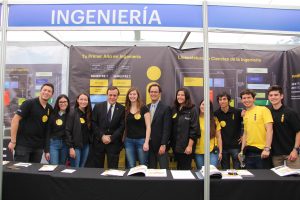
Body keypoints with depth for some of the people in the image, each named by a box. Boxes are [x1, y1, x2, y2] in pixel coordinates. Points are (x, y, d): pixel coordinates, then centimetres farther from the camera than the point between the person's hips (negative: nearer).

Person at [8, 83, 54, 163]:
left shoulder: (50, 108, 7)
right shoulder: (29, 103, -9)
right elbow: (15, 120, -12)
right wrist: (13, 141, -15)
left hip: (39, 146, 5)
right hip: (23, 144, -5)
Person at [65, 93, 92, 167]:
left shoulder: (89, 114, 6)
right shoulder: (72, 113, -8)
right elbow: (68, 131, -11)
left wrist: (90, 143, 3)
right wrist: (70, 147, -14)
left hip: (86, 146, 5)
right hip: (76, 146, -5)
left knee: (82, 168, 13)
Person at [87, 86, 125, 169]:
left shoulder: (122, 109, 0)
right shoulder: (98, 106, 3)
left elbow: (122, 126, -4)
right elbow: (93, 123, 0)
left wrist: (111, 138, -12)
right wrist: (102, 136, -10)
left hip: (114, 143, -1)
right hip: (98, 141, 1)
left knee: (113, 168, 5)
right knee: (96, 168, 9)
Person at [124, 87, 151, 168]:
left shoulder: (143, 108, -4)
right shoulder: (126, 109, 7)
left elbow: (148, 127, -7)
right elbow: (125, 126, 12)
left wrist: (146, 142, -13)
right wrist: (123, 139, 5)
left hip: (141, 140, -3)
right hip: (129, 141, 3)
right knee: (131, 167, 7)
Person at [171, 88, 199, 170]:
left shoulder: (192, 110, -7)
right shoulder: (174, 109, 8)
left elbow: (194, 129, -12)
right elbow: (171, 128, 11)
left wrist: (190, 145, -15)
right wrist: (171, 143, 7)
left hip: (186, 146, -5)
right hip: (176, 145, 5)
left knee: (185, 169, 2)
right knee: (179, 168, 15)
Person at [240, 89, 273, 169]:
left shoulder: (263, 110, -4)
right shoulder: (245, 114, 11)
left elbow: (269, 130, -10)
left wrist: (267, 148, -17)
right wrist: (242, 150, 12)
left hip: (262, 151, -5)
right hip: (249, 152, 5)